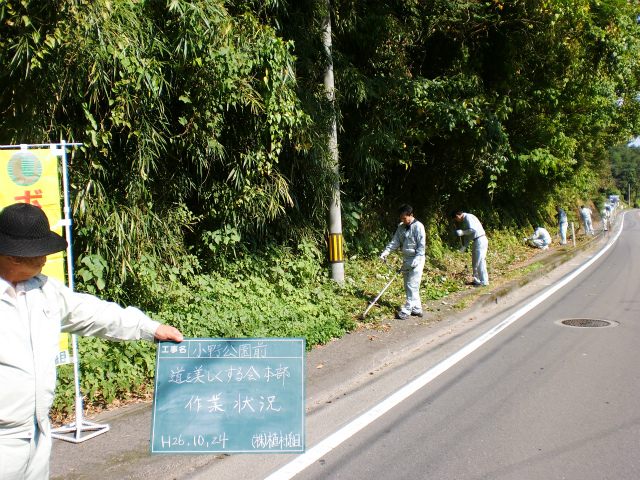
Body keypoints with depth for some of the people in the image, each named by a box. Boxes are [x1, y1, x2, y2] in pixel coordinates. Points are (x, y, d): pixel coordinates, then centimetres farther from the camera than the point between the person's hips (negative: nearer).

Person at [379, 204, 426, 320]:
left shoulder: (418, 226, -12)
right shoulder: (401, 227, 8)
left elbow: (422, 245, -15)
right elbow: (395, 242, 10)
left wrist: (416, 260, -22)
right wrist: (385, 253, -2)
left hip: (417, 261, -8)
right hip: (406, 260, 8)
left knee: (412, 286, -6)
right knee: (408, 286, 11)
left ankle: (407, 310, -4)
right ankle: (417, 309, 19)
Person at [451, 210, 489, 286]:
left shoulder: (468, 217, -12)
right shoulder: (465, 220, 18)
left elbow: (473, 229, -24)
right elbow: (467, 236, 22)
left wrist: (462, 232, -15)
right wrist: (464, 246, 15)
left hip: (480, 241, -10)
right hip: (477, 241, 10)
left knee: (480, 262, -7)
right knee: (475, 262, 14)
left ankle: (484, 282, -3)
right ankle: (477, 280, 20)